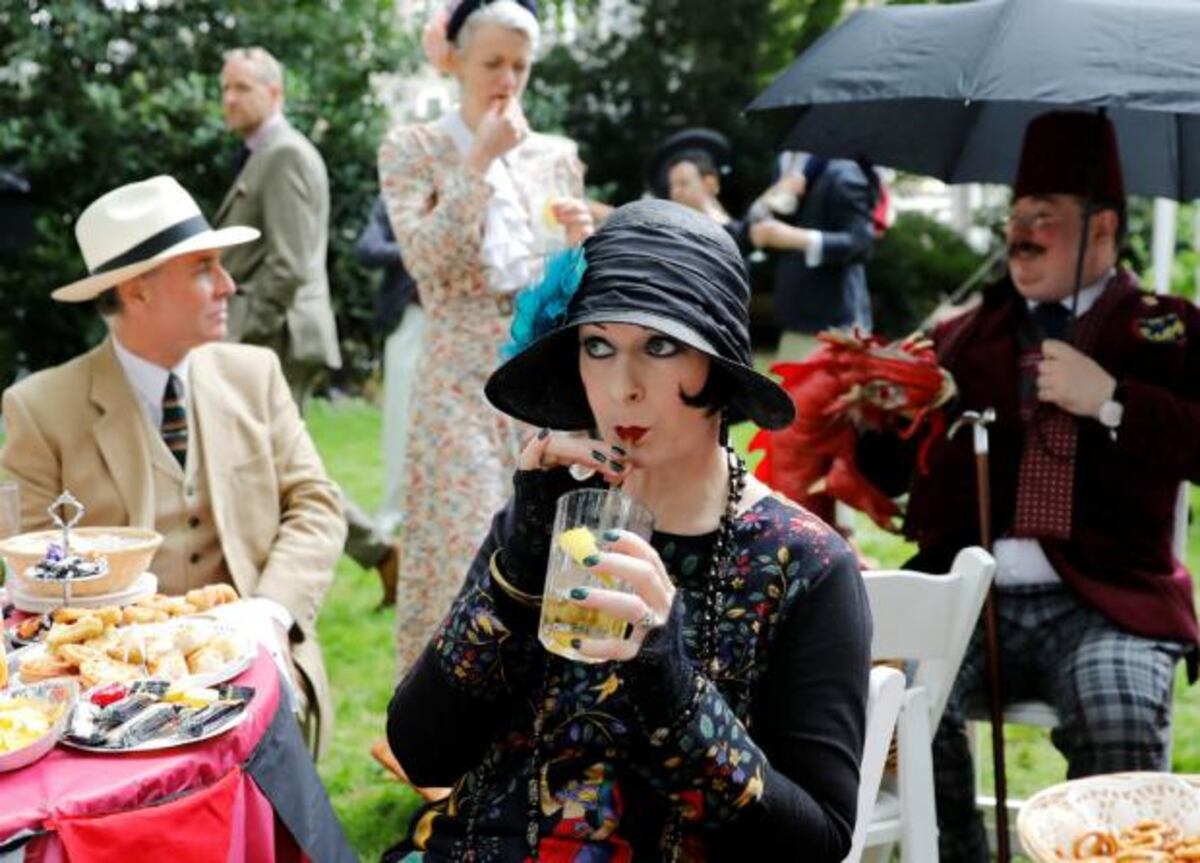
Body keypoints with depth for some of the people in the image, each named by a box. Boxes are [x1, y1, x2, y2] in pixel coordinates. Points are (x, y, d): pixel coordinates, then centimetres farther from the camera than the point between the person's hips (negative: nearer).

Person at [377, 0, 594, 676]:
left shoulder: (556, 155, 12)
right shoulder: (414, 149, 1)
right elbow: (425, 258, -13)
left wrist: (580, 241, -6)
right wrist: (480, 162, -14)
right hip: (464, 380, -4)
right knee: (465, 549, -6)